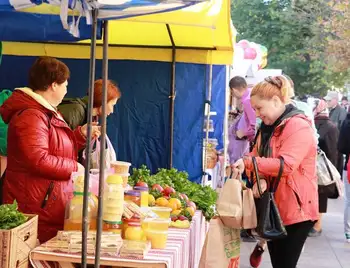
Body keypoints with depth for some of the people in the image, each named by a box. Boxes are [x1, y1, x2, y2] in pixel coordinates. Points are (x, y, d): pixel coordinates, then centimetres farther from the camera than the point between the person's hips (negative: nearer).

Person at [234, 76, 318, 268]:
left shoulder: (299, 127, -16)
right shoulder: (269, 126, 14)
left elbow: (286, 165, -27)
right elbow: (256, 156, 8)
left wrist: (247, 162, -26)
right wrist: (259, 179, -13)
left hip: (296, 210, -8)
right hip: (273, 208, 8)